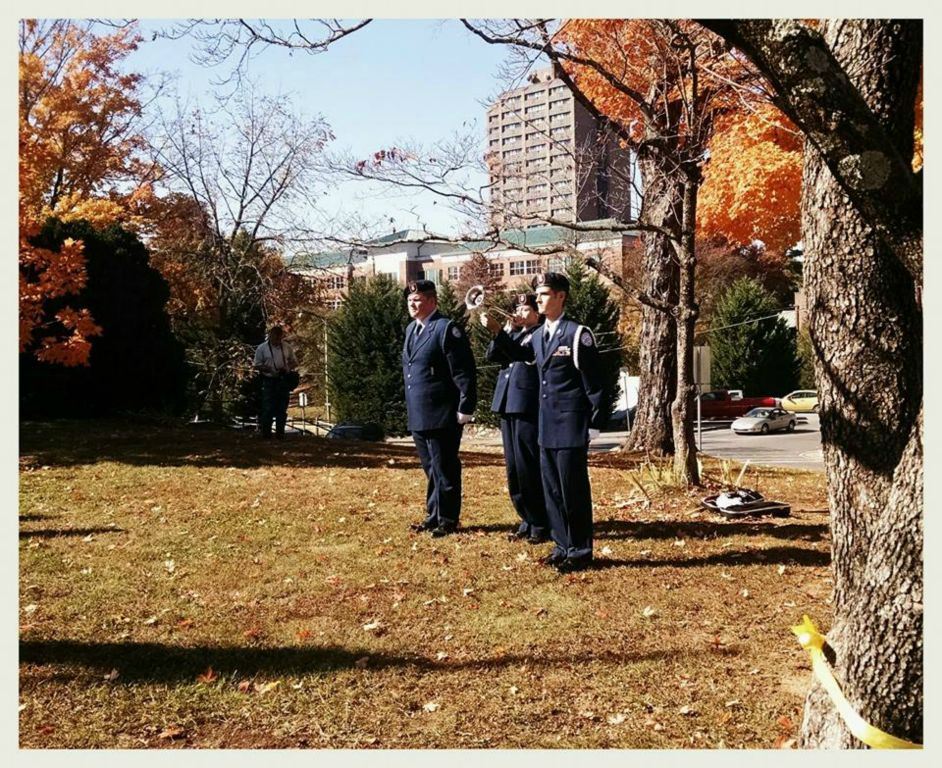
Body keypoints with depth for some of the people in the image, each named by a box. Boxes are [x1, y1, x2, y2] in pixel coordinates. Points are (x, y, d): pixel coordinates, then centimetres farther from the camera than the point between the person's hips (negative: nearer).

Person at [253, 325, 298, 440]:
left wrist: (287, 368, -9)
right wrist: (266, 368, -19)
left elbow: (294, 362, 12)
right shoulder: (262, 348, -2)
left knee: (282, 409, 7)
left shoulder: (287, 347, 5)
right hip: (269, 381, -3)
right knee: (268, 408, -6)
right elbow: (257, 365, 0)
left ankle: (280, 433, 14)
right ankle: (265, 433, 2)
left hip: (283, 381, 3)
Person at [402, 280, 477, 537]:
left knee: (444, 469, 1)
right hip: (418, 416, 8)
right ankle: (433, 516, 29)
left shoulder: (447, 329, -12)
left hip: (441, 416, -8)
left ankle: (448, 519, 13)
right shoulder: (411, 330, 14)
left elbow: (464, 372, -15)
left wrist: (465, 408, -18)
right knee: (431, 468, 18)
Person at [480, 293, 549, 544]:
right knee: (514, 469, 11)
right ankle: (527, 520, 22)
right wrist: (506, 331, -2)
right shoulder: (512, 333, 21)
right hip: (507, 404, 8)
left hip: (528, 406, -8)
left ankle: (542, 525, 3)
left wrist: (497, 331, -28)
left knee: (530, 467, -7)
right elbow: (492, 355, 8)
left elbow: (523, 353, -21)